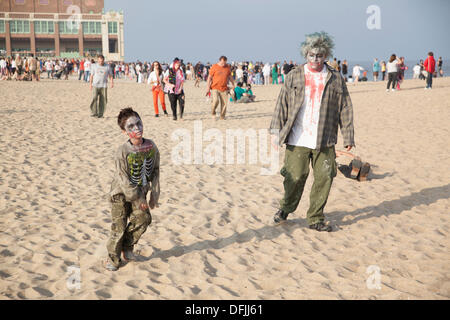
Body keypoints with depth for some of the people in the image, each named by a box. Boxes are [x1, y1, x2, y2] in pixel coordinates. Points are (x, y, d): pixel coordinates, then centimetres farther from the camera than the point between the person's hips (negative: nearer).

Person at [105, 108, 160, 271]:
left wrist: (154, 195, -2)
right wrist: (139, 199, -17)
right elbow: (124, 180, -21)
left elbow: (155, 171, 1)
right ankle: (113, 258, 16)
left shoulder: (151, 146, -9)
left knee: (143, 219, 1)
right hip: (121, 193, -5)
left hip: (140, 191, 5)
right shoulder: (122, 152, -23)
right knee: (119, 226, -1)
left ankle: (127, 248, 24)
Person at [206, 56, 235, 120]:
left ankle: (222, 117, 14)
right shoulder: (214, 67, -3)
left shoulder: (228, 67, 7)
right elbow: (210, 77, -1)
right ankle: (213, 113, 5)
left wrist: (233, 84, 25)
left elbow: (230, 76, 22)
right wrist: (208, 87, -7)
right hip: (215, 88, -3)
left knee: (224, 103, 0)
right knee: (215, 101, -21)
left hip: (224, 89, 3)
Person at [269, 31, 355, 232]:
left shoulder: (335, 79, 7)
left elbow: (345, 109, 8)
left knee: (324, 178, 2)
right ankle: (285, 209, 28)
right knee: (295, 177, 2)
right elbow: (282, 104, 7)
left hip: (325, 141, 1)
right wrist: (276, 131, 2)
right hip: (297, 140, -1)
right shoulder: (294, 76, 6)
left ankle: (316, 219, 17)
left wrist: (348, 137, 5)